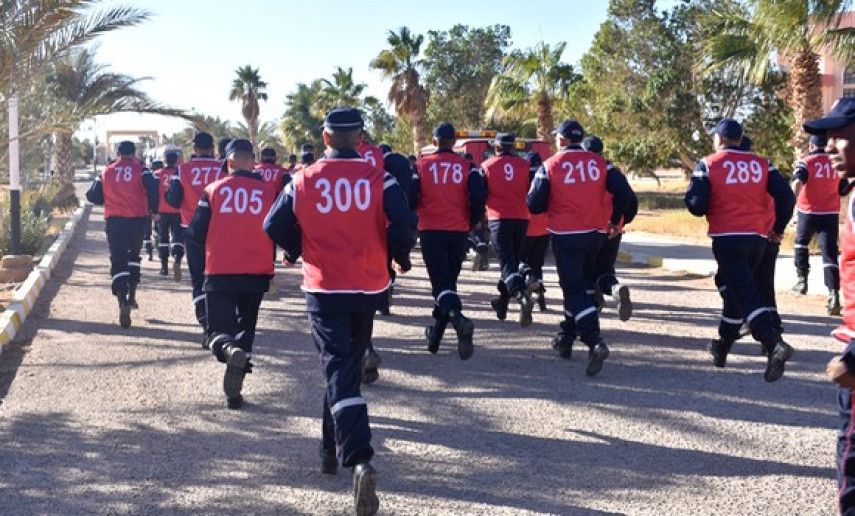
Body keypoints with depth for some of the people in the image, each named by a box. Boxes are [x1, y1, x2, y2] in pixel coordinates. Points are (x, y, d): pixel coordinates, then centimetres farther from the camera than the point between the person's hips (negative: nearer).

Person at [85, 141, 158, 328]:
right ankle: (131, 296, 24)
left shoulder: (107, 172, 9)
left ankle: (123, 303, -22)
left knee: (118, 261, -4)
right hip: (138, 219, 0)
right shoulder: (140, 169, 1)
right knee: (133, 256, 23)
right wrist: (153, 211, 1)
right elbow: (152, 188, -12)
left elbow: (93, 196, 10)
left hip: (114, 221, 0)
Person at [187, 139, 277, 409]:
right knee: (245, 328, 16)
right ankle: (234, 390, 10)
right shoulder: (270, 191, -2)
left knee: (219, 329, 8)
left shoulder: (214, 190, -3)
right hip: (257, 275, 2)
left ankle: (230, 350, -28)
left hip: (219, 273, -1)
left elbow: (196, 233, 0)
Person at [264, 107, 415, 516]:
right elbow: (402, 228, -13)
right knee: (349, 364, 21)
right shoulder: (380, 180, -6)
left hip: (323, 290, -1)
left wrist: (296, 251, 22)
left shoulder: (303, 181, -3)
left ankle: (359, 461, -24)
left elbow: (275, 228, 2)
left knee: (339, 371, -5)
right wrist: (400, 258, 8)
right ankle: (332, 450, 34)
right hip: (369, 289, 2)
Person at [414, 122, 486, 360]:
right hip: (459, 233, 2)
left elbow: (411, 197, -3)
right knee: (449, 279, 15)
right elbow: (478, 196, -7)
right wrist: (473, 222, 10)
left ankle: (458, 318, -35)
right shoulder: (467, 166, 1)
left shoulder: (422, 165, -1)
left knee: (440, 282, -6)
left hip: (431, 232, -2)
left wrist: (419, 213, 19)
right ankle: (436, 334, 22)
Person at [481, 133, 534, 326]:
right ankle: (502, 304, 26)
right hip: (521, 220, 3)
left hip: (498, 220, -3)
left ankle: (522, 295, -36)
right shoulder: (525, 165, 6)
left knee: (507, 263, -10)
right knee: (512, 261, 17)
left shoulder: (487, 166, 0)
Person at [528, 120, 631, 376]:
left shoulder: (550, 166, -7)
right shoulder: (599, 163, 3)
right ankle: (566, 338, 28)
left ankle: (595, 342, -23)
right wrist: (615, 221, 13)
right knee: (581, 283, 20)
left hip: (565, 235, -4)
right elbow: (622, 192, -2)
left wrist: (552, 204, 16)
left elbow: (534, 205, -7)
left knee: (574, 288, -4)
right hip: (595, 233, 4)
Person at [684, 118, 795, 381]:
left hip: (727, 239, -5)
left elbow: (697, 206, -9)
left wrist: (691, 196, 14)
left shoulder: (707, 165, -3)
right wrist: (778, 229, 15)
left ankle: (774, 345, -29)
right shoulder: (762, 164, 8)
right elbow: (786, 197, 2)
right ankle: (723, 346, 30)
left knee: (744, 293, -9)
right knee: (736, 289, 20)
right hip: (758, 238, 5)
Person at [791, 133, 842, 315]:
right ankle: (834, 294, -17)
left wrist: (793, 204, -26)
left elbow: (797, 183, -21)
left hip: (808, 212, -2)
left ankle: (802, 281, 25)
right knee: (830, 254, -2)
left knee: (801, 243, 26)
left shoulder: (805, 162, -5)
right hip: (831, 214, 2)